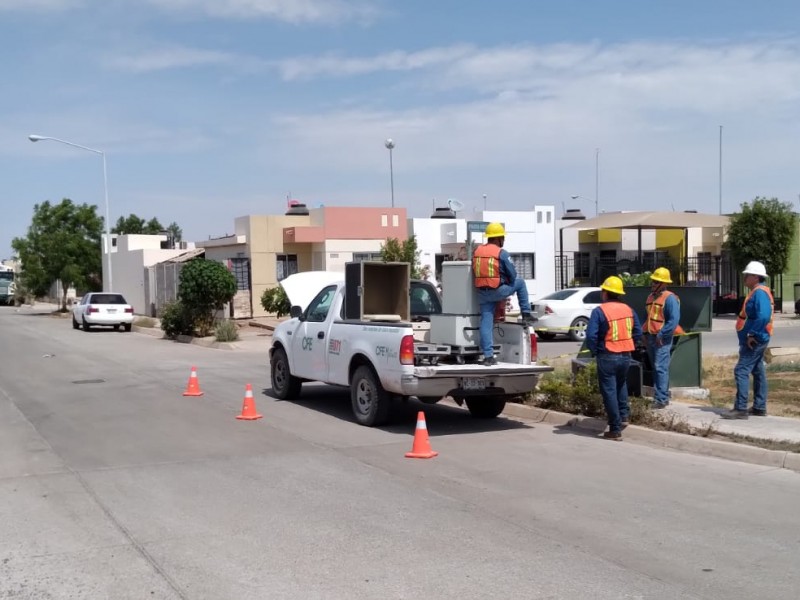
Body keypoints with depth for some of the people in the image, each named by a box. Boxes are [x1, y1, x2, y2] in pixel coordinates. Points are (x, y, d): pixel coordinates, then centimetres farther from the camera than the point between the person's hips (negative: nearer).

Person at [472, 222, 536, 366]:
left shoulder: (476, 251, 7)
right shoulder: (502, 253, -9)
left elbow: (474, 273, 14)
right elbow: (512, 275, -5)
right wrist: (508, 286, 15)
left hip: (482, 293, 4)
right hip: (498, 291, -4)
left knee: (486, 322, 6)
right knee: (520, 283, 22)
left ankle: (488, 356, 4)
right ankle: (526, 314, 22)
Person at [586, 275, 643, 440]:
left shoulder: (599, 311, -12)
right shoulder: (628, 310, 6)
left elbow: (591, 336, -17)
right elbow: (638, 333, 9)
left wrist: (594, 351, -2)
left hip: (607, 357, -6)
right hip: (625, 356, 6)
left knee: (609, 391, 1)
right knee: (621, 385, 29)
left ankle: (615, 429, 3)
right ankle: (624, 416, 24)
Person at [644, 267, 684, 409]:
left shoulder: (670, 298, -11)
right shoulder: (651, 296, 15)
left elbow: (674, 320, -18)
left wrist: (662, 335, -20)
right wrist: (645, 333, 14)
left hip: (662, 339, -9)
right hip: (650, 337, 9)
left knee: (661, 368, -12)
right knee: (656, 368, 13)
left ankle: (661, 399, -13)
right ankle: (664, 394, 22)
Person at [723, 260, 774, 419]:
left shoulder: (759, 292, -17)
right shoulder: (758, 292, 15)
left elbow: (763, 316, -29)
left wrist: (752, 335, -25)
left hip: (754, 340, -11)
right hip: (757, 340, 11)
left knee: (741, 371, -12)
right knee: (758, 371, 14)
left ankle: (740, 408, -14)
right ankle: (759, 407, 21)